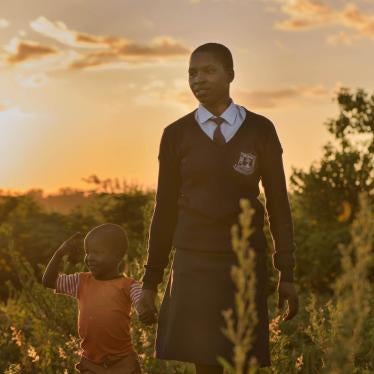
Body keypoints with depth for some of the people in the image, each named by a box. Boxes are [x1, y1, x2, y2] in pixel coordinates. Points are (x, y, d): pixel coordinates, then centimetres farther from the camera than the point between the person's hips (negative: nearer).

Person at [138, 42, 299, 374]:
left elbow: (278, 203, 3)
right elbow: (166, 209, 5)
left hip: (245, 264, 0)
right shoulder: (176, 135, 2)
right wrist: (151, 281, 4)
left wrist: (287, 273, -1)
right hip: (195, 263, 0)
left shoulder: (260, 130, 1)